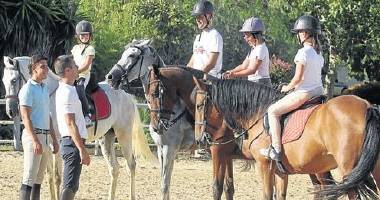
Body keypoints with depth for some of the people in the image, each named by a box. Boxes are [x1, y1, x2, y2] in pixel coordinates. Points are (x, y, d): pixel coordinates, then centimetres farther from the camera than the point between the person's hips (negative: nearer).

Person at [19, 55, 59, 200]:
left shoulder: (45, 88, 16)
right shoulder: (28, 89, -10)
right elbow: (25, 117, -17)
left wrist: (54, 139, 18)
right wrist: (35, 141, -24)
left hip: (46, 137, 9)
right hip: (33, 135, -9)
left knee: (39, 178, 10)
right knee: (29, 178, -12)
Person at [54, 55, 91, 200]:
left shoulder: (64, 90, 15)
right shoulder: (67, 93, -16)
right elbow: (70, 124, -22)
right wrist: (82, 150, -24)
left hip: (70, 143, 10)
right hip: (72, 142, -10)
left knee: (71, 186, 15)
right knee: (70, 186, -13)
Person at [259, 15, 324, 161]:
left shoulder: (303, 52, -16)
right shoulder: (319, 53, 10)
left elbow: (298, 78, -19)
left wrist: (288, 87, -1)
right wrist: (295, 86, 18)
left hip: (304, 93, -10)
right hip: (318, 91, 10)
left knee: (273, 111, -1)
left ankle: (276, 149, -9)